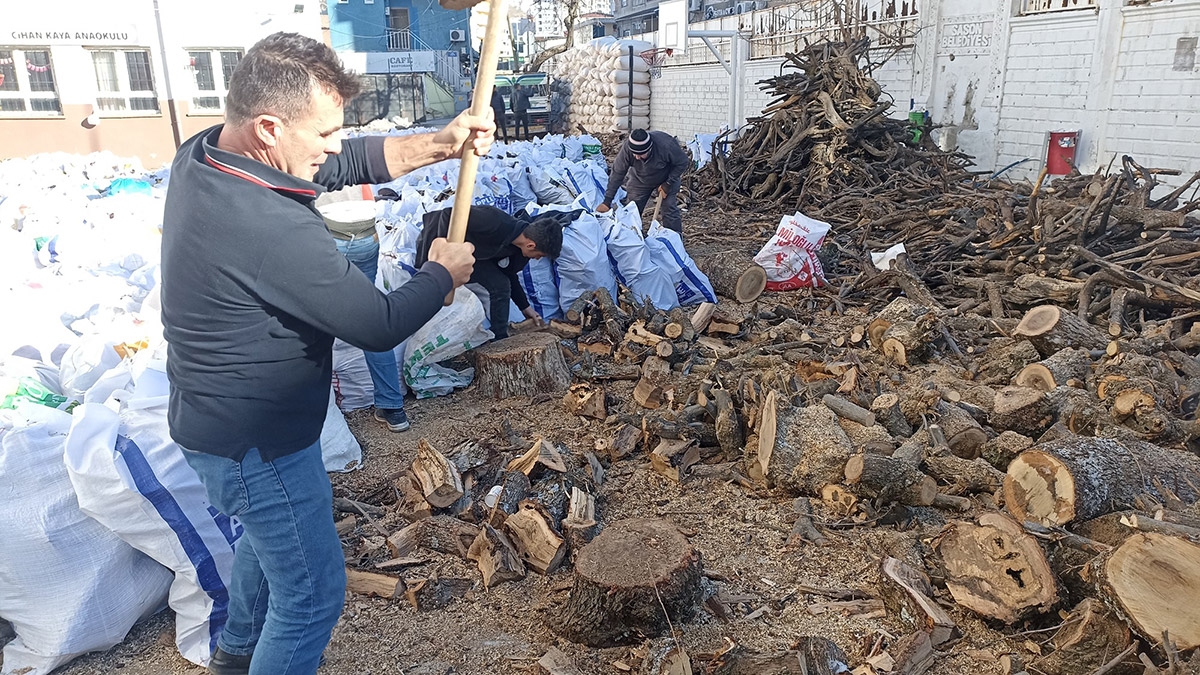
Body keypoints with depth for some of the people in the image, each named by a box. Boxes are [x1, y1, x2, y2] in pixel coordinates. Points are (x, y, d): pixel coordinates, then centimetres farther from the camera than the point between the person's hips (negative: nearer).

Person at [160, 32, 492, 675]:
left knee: (267, 535, 34)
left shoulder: (202, 153, -7)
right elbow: (380, 325, -26)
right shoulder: (270, 226, -36)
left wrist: (440, 143, -10)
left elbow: (350, 163, 1)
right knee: (312, 591, 9)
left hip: (214, 412, 10)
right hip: (255, 444, -10)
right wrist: (442, 272, -8)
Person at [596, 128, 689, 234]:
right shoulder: (627, 148, -33)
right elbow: (617, 174, -25)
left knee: (669, 208, -11)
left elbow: (683, 162, -21)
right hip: (640, 180, 2)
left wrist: (668, 184, -22)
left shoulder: (666, 145, -39)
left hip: (667, 178, -2)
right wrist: (607, 201, -26)